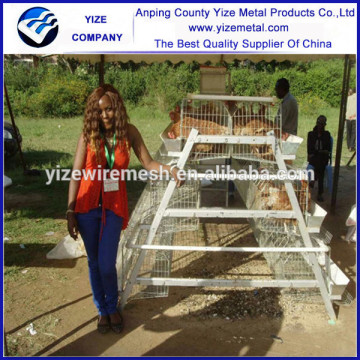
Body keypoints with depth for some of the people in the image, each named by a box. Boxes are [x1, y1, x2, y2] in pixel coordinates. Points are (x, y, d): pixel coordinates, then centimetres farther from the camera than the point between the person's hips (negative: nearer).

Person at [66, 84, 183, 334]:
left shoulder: (128, 132, -4)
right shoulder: (89, 135, -6)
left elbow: (148, 163, -5)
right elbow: (76, 175, -5)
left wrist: (170, 169, -25)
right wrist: (70, 212, -7)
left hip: (114, 206, 0)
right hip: (88, 205, 1)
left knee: (107, 264, -3)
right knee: (94, 262, 11)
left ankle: (112, 308, 27)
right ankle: (102, 310, 33)